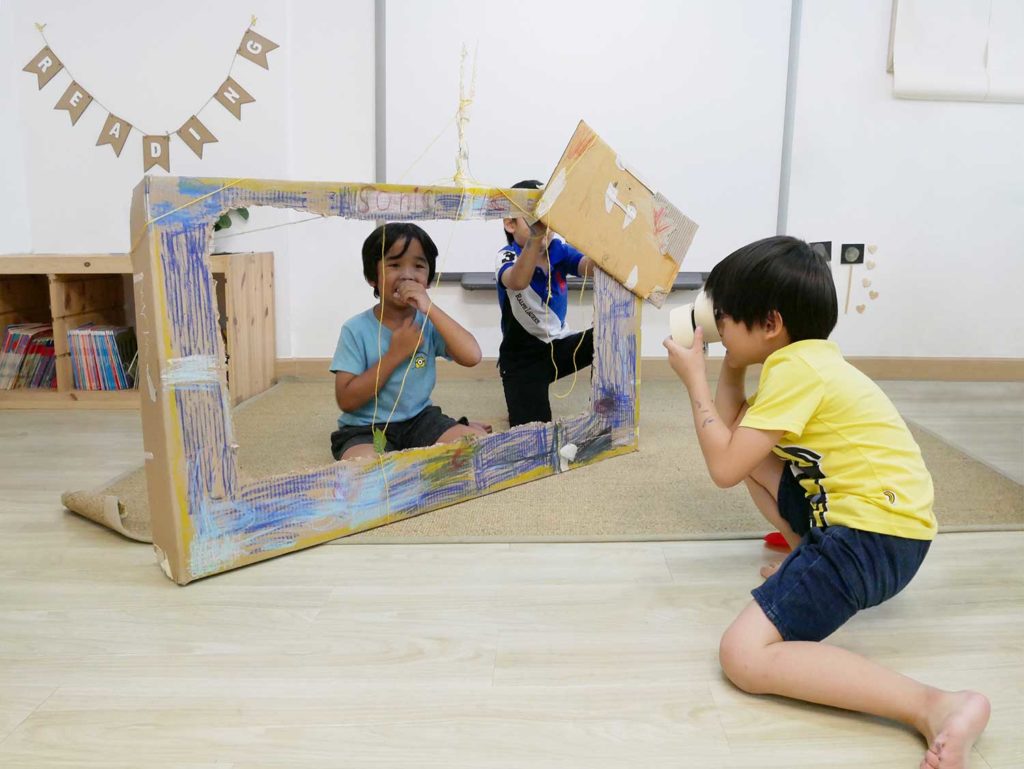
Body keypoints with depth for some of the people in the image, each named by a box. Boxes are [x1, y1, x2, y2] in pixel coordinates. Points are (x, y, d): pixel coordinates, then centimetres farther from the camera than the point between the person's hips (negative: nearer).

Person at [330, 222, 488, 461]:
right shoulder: (356, 330, -12)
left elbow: (472, 356, -20)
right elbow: (346, 401, -15)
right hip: (367, 428, -2)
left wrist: (431, 309, -26)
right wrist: (395, 354, -22)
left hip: (420, 419, 2)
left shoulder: (428, 322, -4)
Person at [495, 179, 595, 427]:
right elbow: (517, 282, -42)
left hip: (560, 345, 4)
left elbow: (591, 267, -23)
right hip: (523, 356, -4)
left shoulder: (558, 249, -4)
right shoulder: (507, 256, -17)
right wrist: (536, 236, -59)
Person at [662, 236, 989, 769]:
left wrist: (693, 378, -10)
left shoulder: (795, 368, -17)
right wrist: (731, 362, 14)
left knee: (743, 656, -19)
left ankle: (939, 708, -23)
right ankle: (809, 559, 19)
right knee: (751, 449, 22)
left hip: (876, 535, -10)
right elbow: (732, 430, 20)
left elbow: (723, 468, -18)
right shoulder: (805, 356, 12)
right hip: (857, 511, 10)